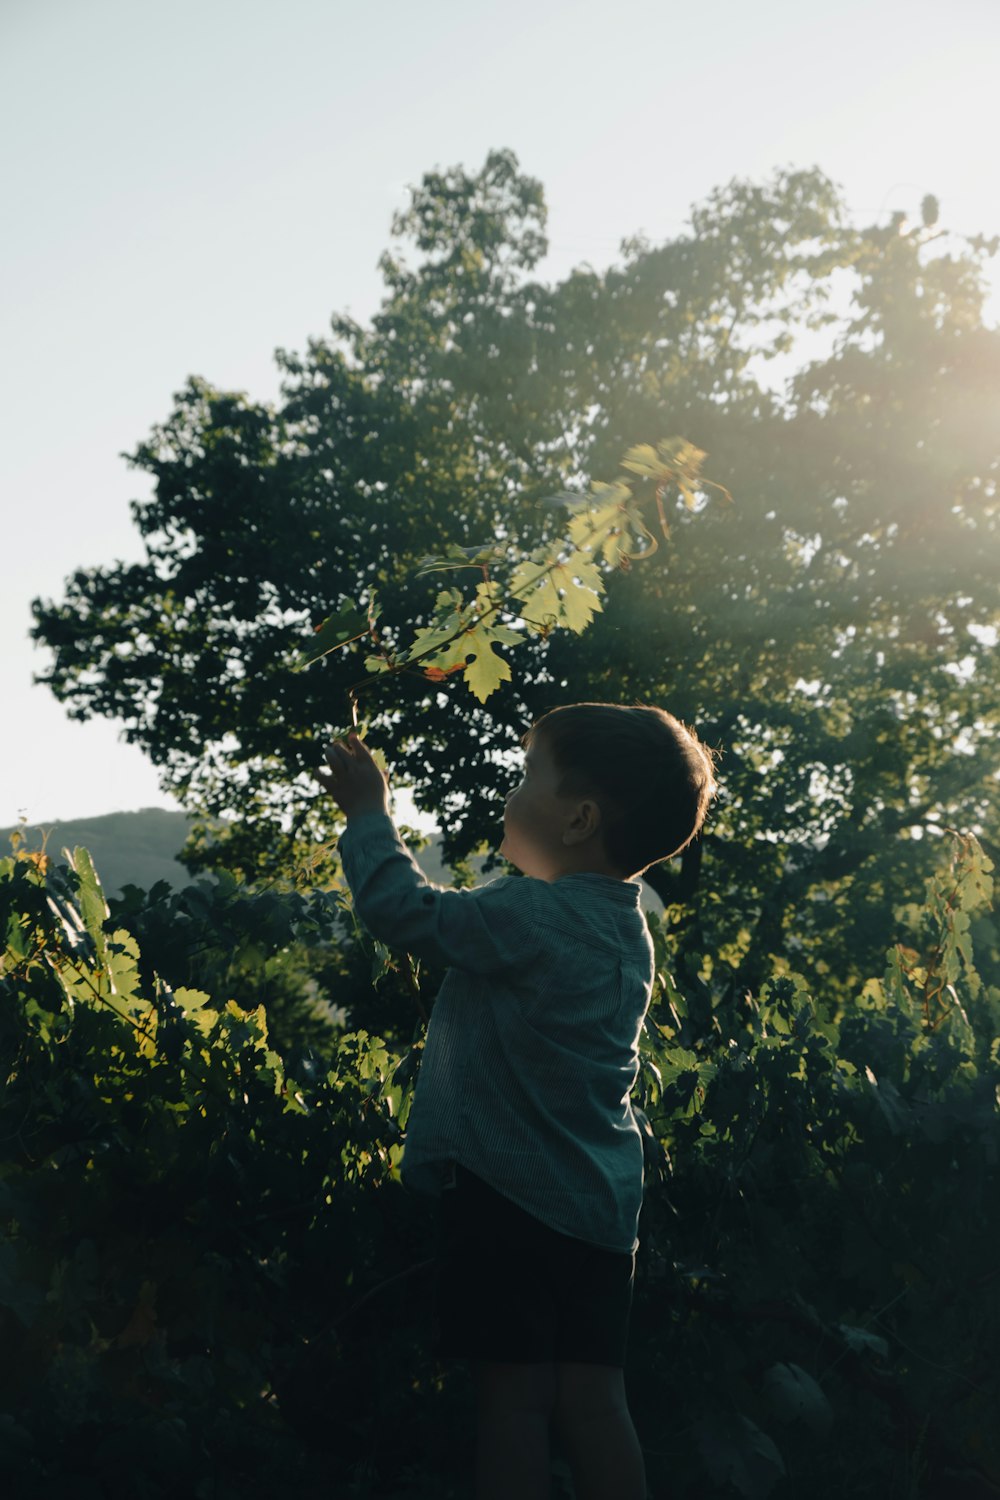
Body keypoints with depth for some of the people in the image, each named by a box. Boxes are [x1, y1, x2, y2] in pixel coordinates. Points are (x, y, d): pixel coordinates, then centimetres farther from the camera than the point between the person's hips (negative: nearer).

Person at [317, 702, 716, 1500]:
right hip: (600, 1200, 8)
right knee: (590, 1400, 10)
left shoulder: (529, 916, -17)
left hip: (508, 1190, -8)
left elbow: (405, 909, -11)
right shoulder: (626, 928, 9)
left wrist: (369, 813, 3)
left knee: (513, 1393, 0)